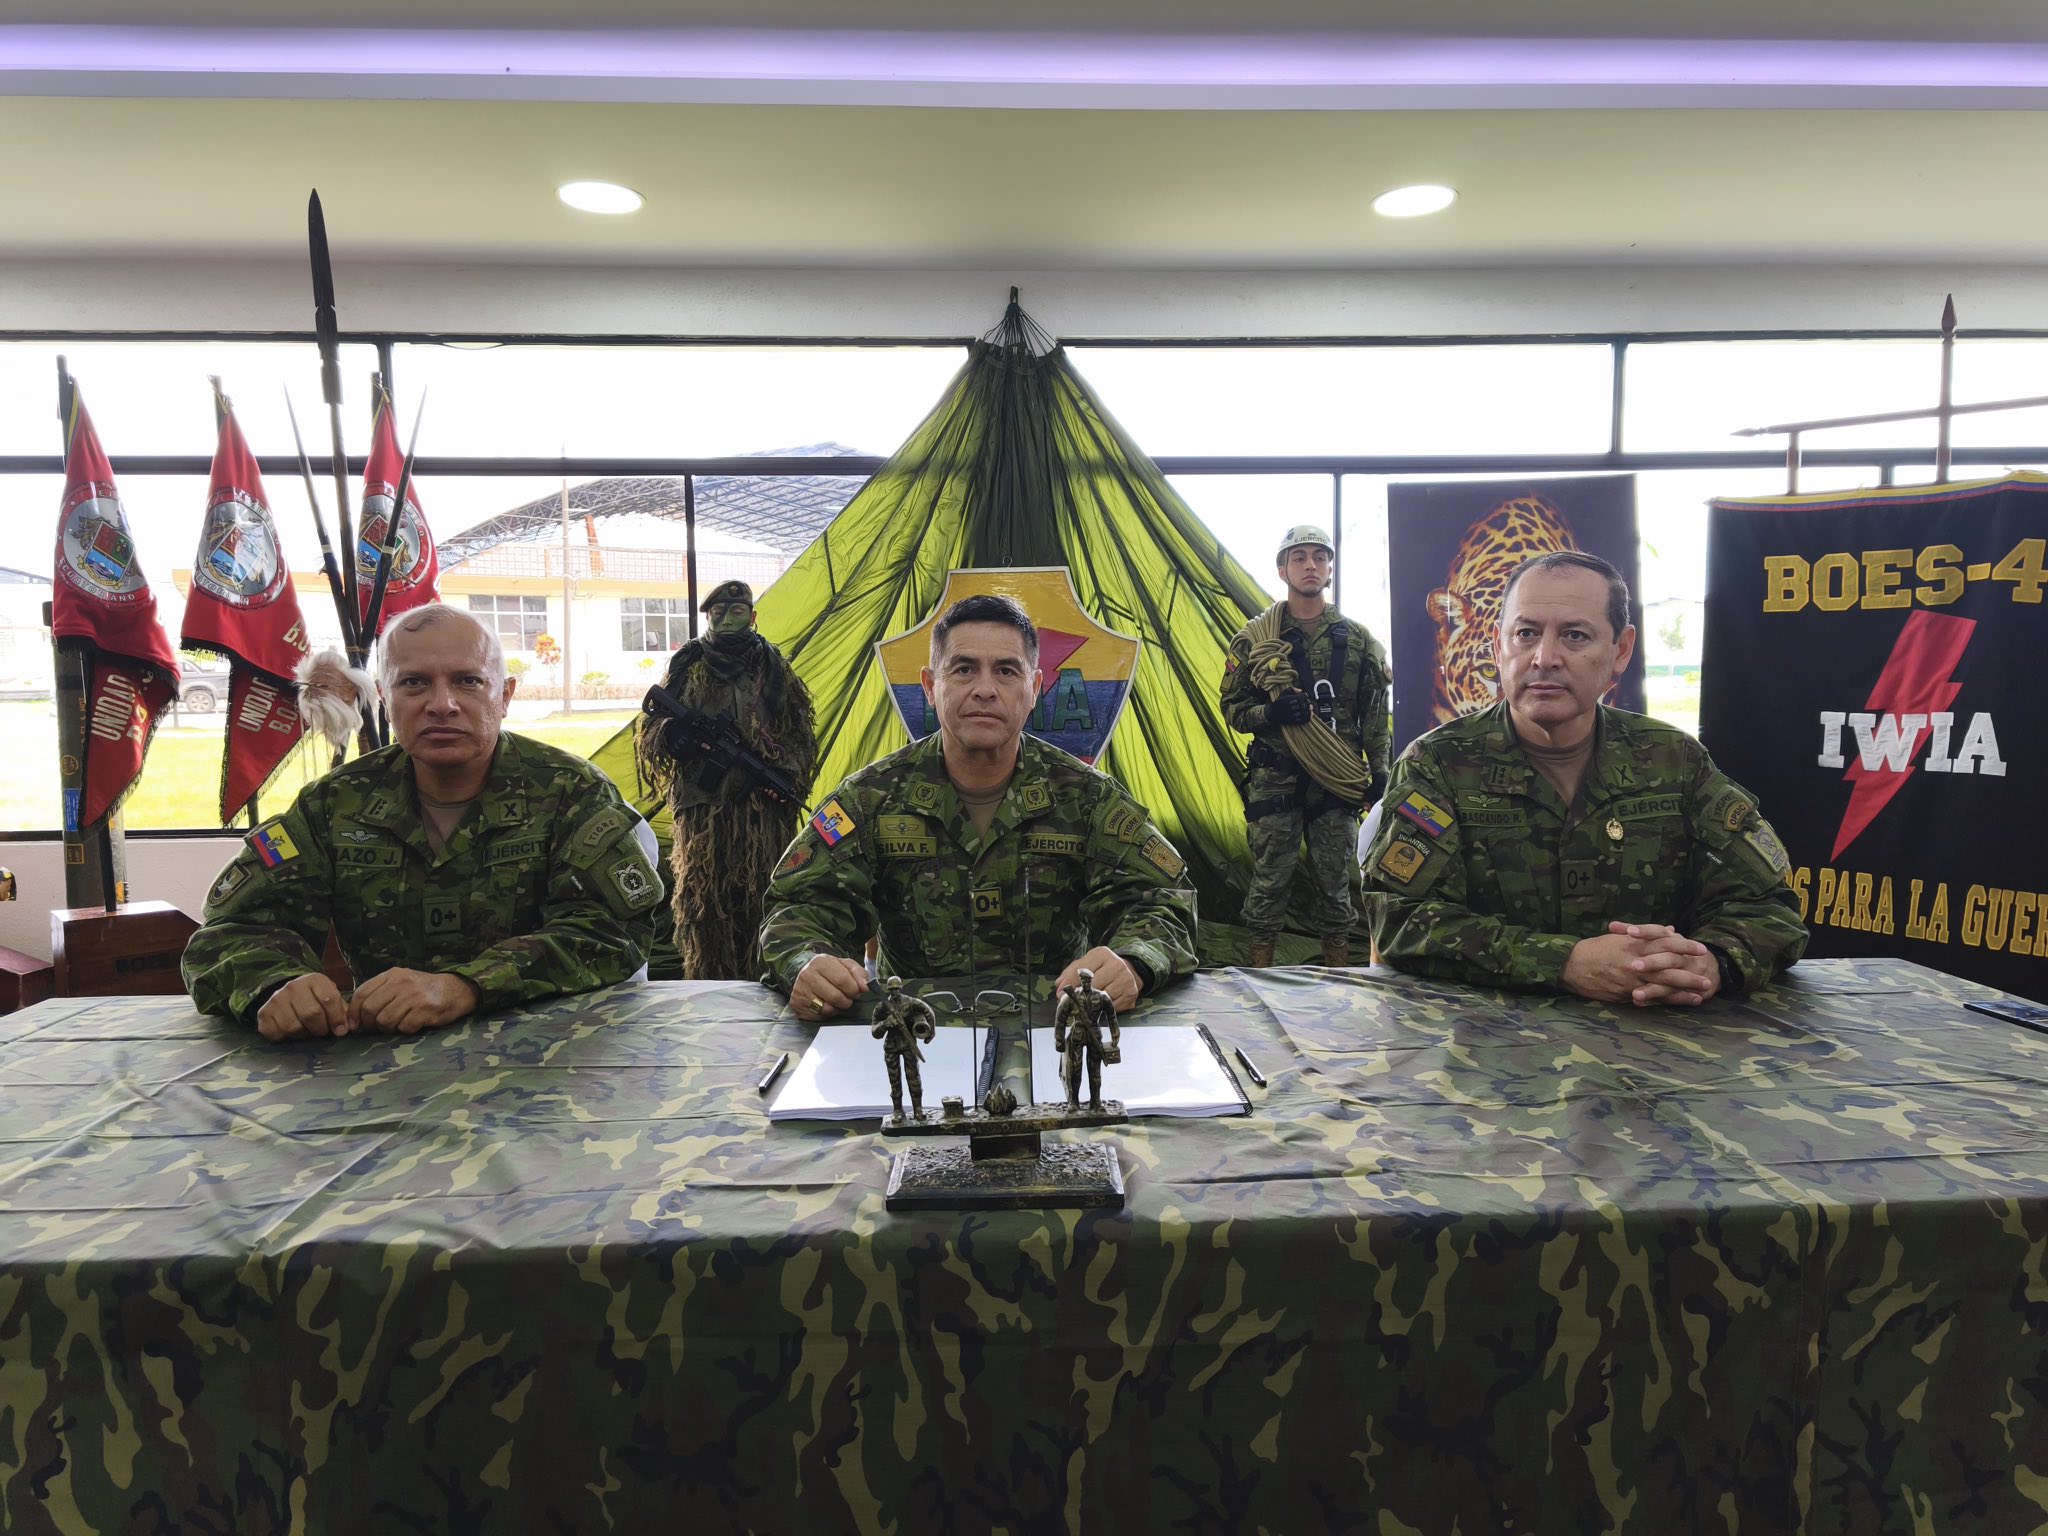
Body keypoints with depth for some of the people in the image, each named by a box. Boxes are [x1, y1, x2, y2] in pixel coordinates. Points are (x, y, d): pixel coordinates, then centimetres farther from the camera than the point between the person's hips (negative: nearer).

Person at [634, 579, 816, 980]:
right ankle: (706, 983, 7)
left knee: (758, 898, -1)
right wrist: (670, 733, -10)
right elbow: (651, 725, 14)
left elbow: (800, 737, 10)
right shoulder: (687, 664, 11)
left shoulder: (773, 667, 10)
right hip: (701, 801, 1)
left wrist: (771, 767, -7)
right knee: (700, 895, -1)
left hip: (760, 802, 0)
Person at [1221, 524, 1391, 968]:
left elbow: (1375, 712, 9)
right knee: (1271, 877, 3)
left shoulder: (1357, 637, 7)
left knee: (1334, 880, 9)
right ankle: (1260, 965, 14)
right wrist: (1270, 713, -16)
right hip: (1274, 777, -1)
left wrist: (1379, 771, 3)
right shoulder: (1255, 637, 2)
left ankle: (1338, 963, 21)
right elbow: (1232, 708, 3)